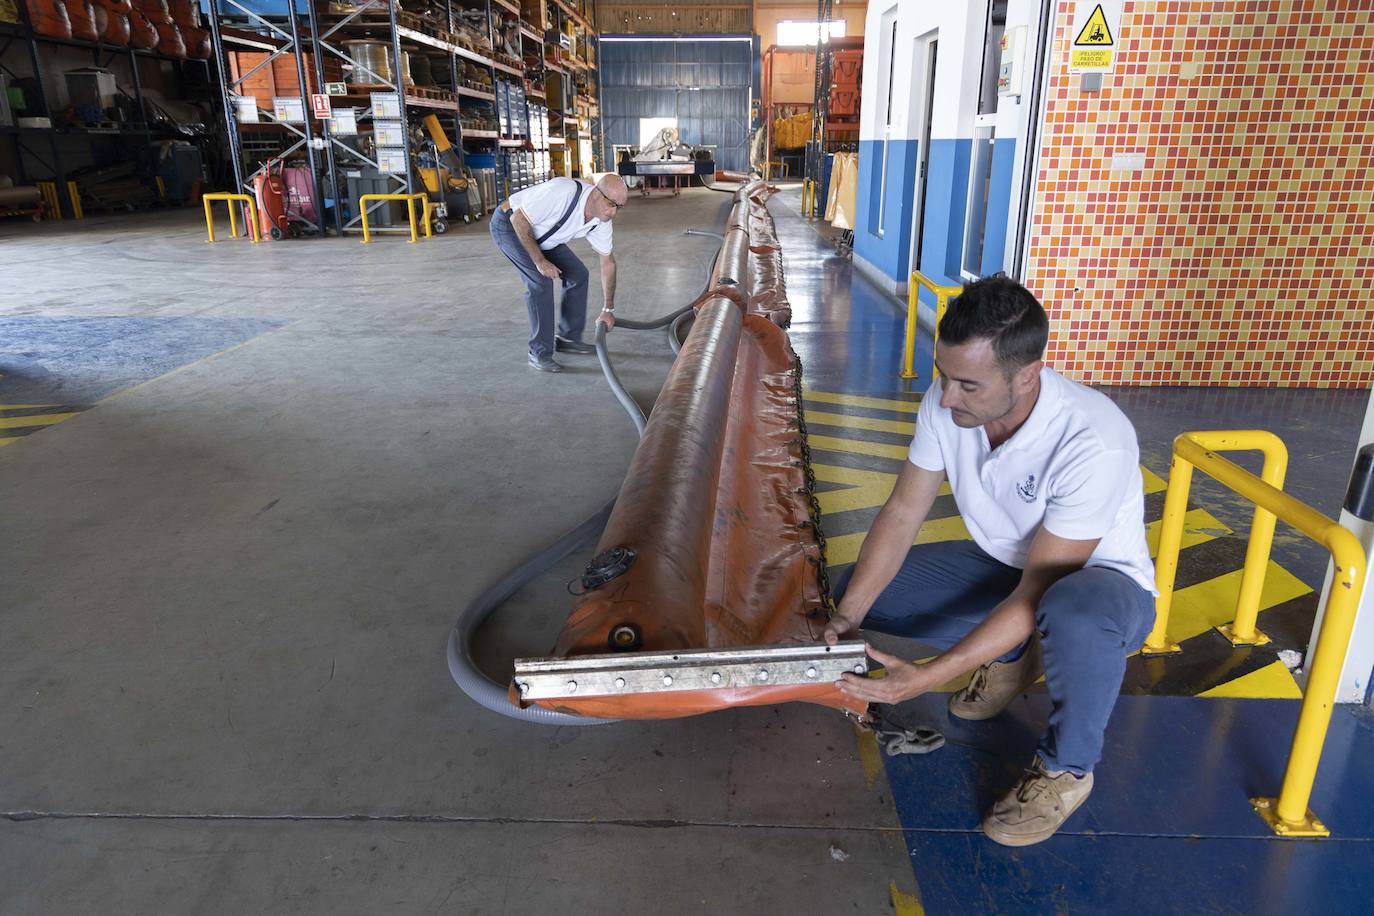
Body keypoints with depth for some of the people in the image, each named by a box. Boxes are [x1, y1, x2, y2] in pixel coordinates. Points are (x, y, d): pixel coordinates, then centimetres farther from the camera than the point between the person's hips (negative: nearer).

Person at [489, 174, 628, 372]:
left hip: (540, 233, 8)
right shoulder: (562, 192, -36)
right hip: (509, 223, -8)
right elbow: (519, 220, -29)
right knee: (540, 281, -20)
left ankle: (568, 338, 17)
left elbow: (608, 262, -1)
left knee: (578, 274, 2)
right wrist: (540, 261, -25)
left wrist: (608, 310, 1)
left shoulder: (601, 220, -13)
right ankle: (540, 353, -10)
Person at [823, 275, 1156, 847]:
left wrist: (928, 678, -36)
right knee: (856, 587, -8)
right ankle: (1010, 657, 12)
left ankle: (1067, 769, -10)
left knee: (1073, 614, -42)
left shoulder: (1094, 444, -36)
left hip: (1102, 581, -5)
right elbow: (902, 513, -11)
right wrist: (846, 618, -21)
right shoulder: (946, 403, -19)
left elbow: (1035, 597, -33)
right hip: (1005, 564, 6)